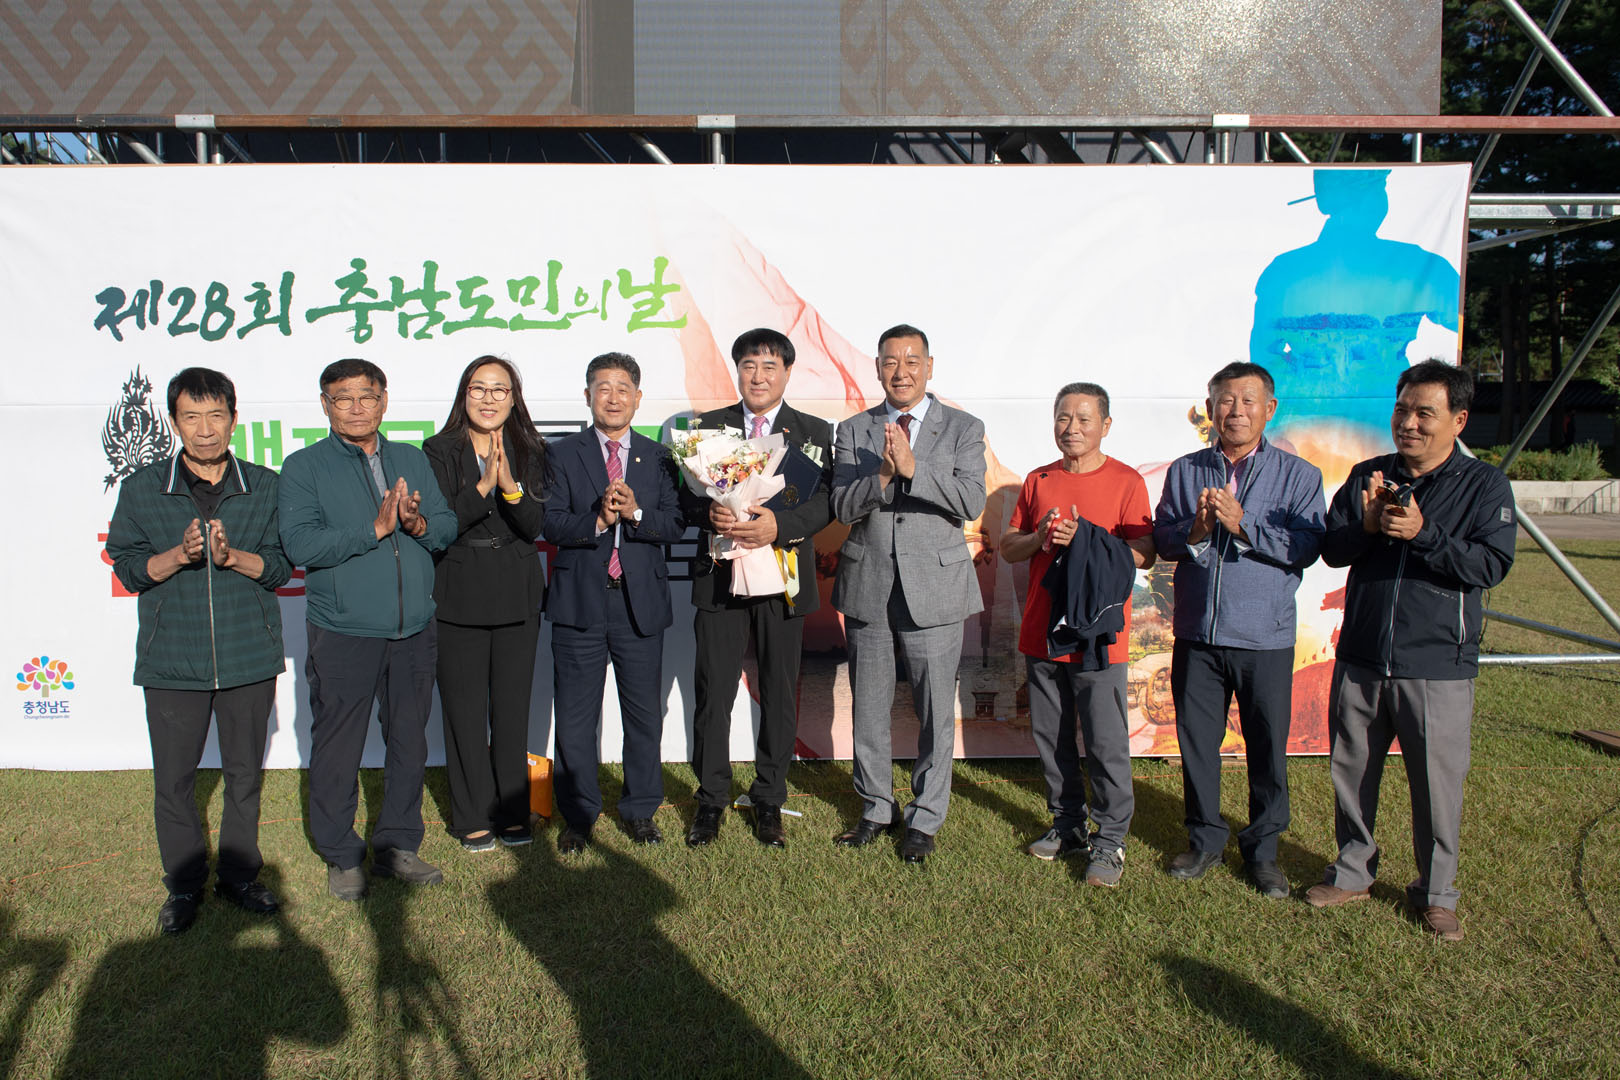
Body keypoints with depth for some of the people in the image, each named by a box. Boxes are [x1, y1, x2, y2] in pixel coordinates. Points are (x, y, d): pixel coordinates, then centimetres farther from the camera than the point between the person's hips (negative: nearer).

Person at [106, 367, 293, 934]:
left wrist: (232, 556, -19)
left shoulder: (265, 487, 3)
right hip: (172, 659, 0)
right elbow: (127, 565, 1)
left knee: (245, 774, 11)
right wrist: (179, 555, -17)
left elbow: (281, 566, 0)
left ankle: (239, 875, 28)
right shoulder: (142, 489, 3)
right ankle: (184, 884, 25)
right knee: (173, 780, 7)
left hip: (249, 657, 1)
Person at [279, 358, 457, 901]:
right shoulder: (304, 467, 0)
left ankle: (396, 846, 26)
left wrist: (418, 524, -13)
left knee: (409, 740, 11)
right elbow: (299, 543, -13)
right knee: (338, 747, 4)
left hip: (414, 632, 4)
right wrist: (375, 530, -19)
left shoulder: (412, 460, 13)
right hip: (343, 634, -4)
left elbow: (448, 525, 9)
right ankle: (341, 856, 21)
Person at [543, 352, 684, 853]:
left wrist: (635, 512, -18)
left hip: (641, 602, 1)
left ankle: (639, 811, 24)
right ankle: (577, 816, 20)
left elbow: (675, 524, -1)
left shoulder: (659, 457, 9)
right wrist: (598, 519, -21)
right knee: (575, 718, 5)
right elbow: (552, 524, -5)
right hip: (580, 603, -1)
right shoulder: (562, 455, 5)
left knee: (644, 715, 8)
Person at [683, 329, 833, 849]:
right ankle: (711, 800, 18)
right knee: (713, 693, 3)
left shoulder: (814, 432, 6)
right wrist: (710, 512, -17)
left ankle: (769, 801, 22)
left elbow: (825, 502, -4)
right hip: (719, 576, 0)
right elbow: (688, 494, 6)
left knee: (780, 696, 7)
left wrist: (779, 524, -21)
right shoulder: (708, 426, 9)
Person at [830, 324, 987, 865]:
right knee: (869, 708, 12)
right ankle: (877, 809, 30)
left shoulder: (963, 429, 2)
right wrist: (883, 473, -21)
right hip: (867, 588, 2)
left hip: (935, 587, -2)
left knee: (936, 712, 4)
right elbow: (843, 507, -3)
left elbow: (971, 501, -11)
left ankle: (924, 818, 21)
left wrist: (912, 467, -22)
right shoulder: (853, 431, 7)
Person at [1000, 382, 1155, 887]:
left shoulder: (1126, 481, -2)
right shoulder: (1038, 481, 12)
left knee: (1105, 742, -3)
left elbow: (1144, 553, -9)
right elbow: (1007, 548, 13)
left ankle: (1110, 840, 10)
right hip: (1041, 632, 5)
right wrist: (1040, 538, -8)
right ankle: (1069, 825, 27)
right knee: (1050, 737, 12)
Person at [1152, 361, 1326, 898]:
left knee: (1267, 746, 6)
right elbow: (1161, 538, 4)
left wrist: (1241, 523, -19)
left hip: (1265, 637, -2)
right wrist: (1196, 529, -15)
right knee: (1196, 739, 10)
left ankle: (1263, 849, 23)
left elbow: (1304, 547, -10)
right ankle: (1205, 838, 28)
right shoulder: (1184, 471, 9)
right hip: (1197, 633, 2)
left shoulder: (1298, 475, 1)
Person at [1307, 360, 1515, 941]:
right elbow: (1331, 549, 3)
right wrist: (1365, 526, -16)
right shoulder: (1367, 476, 8)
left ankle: (1436, 893, 23)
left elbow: (1490, 565, -12)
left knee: (1438, 786, 4)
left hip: (1437, 667, -3)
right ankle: (1353, 872, 31)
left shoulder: (1484, 484, -1)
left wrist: (1423, 533, -23)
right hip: (1359, 660, 3)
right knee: (1350, 773, 13)